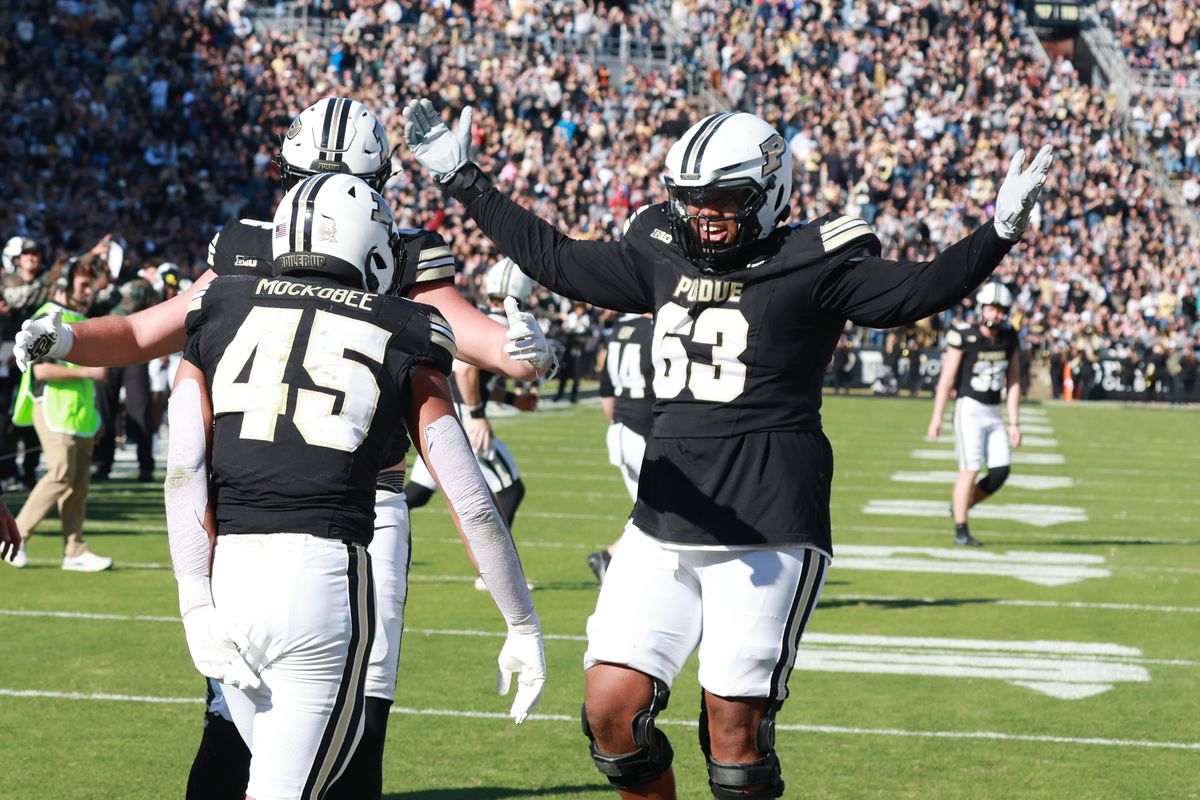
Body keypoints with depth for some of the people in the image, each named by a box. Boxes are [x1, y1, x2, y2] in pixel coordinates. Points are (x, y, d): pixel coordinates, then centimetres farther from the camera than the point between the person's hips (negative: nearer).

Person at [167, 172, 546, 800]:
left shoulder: (223, 313, 14)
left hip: (227, 574, 3)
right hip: (323, 578, -3)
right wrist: (523, 627, 13)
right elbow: (471, 502, 4)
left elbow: (184, 470, 0)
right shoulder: (400, 343, 8)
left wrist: (196, 607, -2)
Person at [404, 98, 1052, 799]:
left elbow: (917, 291, -13)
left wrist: (1000, 231, -28)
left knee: (735, 728, -3)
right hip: (663, 529, 6)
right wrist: (463, 181, 26)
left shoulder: (811, 267, -4)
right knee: (612, 709, 2)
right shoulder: (664, 256, 13)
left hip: (768, 535, -6)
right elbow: (557, 262, 23)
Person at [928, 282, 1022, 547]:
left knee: (1001, 471, -4)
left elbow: (1013, 383, 9)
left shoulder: (1010, 339, 6)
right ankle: (961, 531, -1)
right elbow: (946, 379, -6)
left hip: (994, 413, 5)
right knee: (970, 470, -10)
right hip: (970, 409, -5)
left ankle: (961, 506, 19)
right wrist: (936, 418, -6)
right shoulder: (964, 338, -9)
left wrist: (1014, 423, 6)